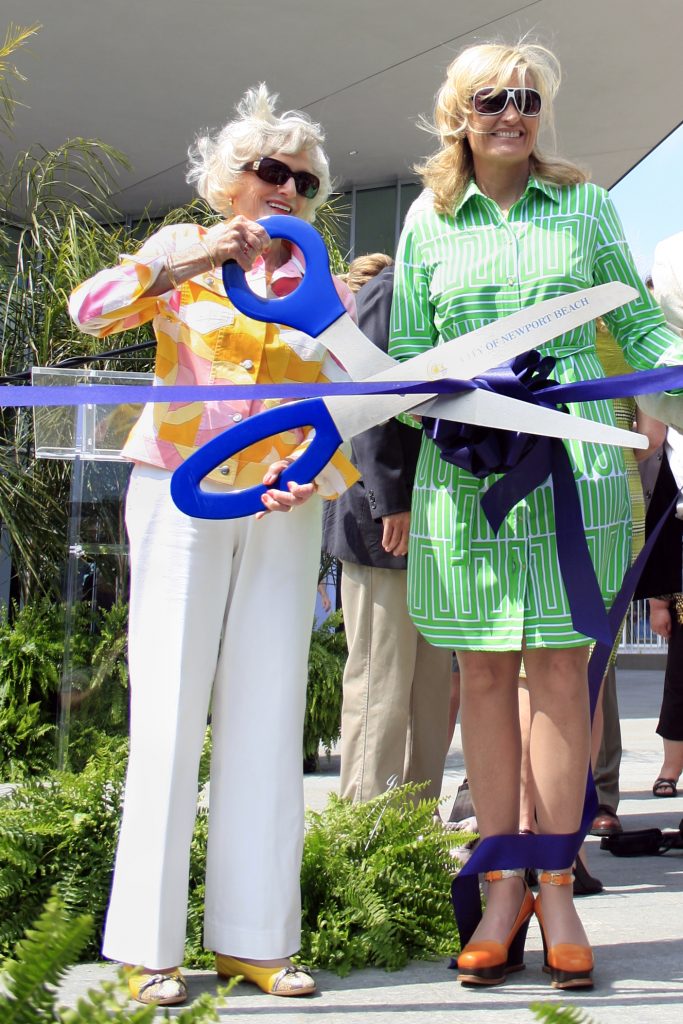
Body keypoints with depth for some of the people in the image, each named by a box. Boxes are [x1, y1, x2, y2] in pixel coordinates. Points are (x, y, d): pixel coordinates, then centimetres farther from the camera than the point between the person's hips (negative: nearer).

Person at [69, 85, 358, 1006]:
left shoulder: (326, 291, 14)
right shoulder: (183, 253, 7)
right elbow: (91, 310, -7)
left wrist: (319, 475, -10)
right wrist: (183, 263, -18)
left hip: (283, 515, 3)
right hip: (181, 503, -3)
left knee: (267, 715, 2)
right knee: (170, 712, -5)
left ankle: (253, 936, 9)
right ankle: (148, 946, -1)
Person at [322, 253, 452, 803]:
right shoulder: (389, 290, -6)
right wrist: (390, 503, -19)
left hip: (432, 524, 9)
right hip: (383, 522, -9)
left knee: (433, 684, 9)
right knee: (382, 685, -4)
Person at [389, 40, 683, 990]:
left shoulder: (584, 203, 10)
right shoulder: (429, 220, 12)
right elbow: (405, 349, 13)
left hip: (574, 458, -1)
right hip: (464, 466, 1)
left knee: (560, 666, -1)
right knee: (484, 669, 2)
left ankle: (557, 888, 7)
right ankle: (503, 891, 10)